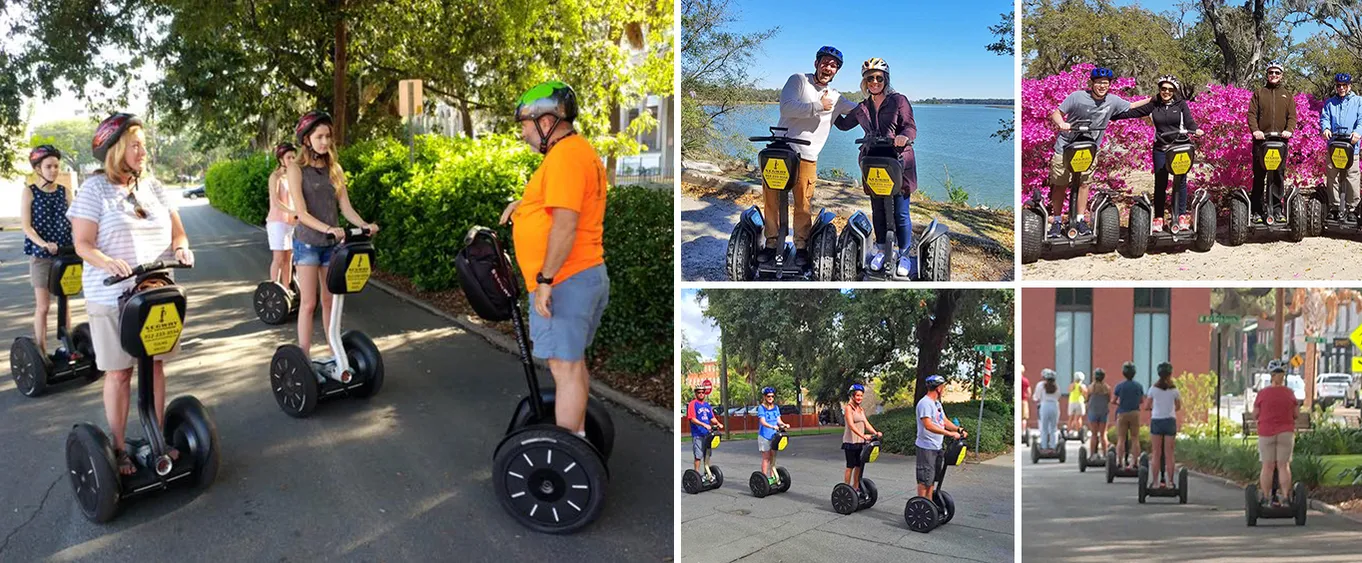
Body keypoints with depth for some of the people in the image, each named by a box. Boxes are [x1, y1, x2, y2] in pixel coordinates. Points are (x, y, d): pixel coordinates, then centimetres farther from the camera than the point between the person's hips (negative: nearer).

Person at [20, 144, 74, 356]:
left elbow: (73, 221, 6)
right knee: (43, 306, -1)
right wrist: (43, 244, -25)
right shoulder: (30, 192, -2)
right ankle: (41, 352, 6)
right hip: (40, 255, -3)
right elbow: (26, 226, -9)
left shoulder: (65, 191, 6)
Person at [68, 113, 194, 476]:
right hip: (112, 296, -4)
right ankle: (118, 449, 13)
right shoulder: (95, 189, -6)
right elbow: (83, 244, -10)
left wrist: (181, 249, -11)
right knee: (119, 372, 2)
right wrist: (108, 262, -29)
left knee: (155, 365, 9)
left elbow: (177, 231, 11)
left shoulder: (152, 185, 8)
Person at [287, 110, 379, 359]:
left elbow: (346, 207, 2)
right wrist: (328, 228, -30)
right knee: (308, 303, -4)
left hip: (332, 244, 4)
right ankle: (304, 358, 1)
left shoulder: (334, 169, 7)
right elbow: (302, 213, -15)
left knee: (330, 301, 9)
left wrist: (364, 225, -17)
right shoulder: (296, 169, -7)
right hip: (307, 242, -4)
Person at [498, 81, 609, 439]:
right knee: (573, 362, 19)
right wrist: (525, 204, 19)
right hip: (587, 275, 11)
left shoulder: (564, 156, -16)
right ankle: (577, 436, 31)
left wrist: (545, 281, -21)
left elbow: (565, 226, -24)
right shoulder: (579, 150, 17)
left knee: (565, 367, -7)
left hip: (565, 282, -11)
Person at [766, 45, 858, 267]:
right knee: (771, 198, 1)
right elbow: (786, 107, -11)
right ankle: (772, 243, 13)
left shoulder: (836, 98, 16)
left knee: (803, 203, -1)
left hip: (806, 157, 2)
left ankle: (801, 246, 12)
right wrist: (817, 106, -12)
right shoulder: (798, 80, 4)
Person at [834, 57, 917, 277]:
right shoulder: (862, 108, 13)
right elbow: (844, 124, 27)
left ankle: (904, 255, 8)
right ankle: (882, 250, 24)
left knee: (900, 211, -4)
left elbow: (911, 127, -8)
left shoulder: (899, 100, 0)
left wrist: (904, 137, -29)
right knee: (878, 209, 9)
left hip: (899, 162, -4)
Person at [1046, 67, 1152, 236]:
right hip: (1066, 146, -3)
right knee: (1060, 185, 1)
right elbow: (1056, 113, -12)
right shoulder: (1078, 97, -15)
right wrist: (1062, 124, -32)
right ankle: (1057, 221, 12)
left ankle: (1080, 219, 15)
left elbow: (1131, 106, 13)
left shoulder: (1113, 101, -3)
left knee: (1084, 183, 4)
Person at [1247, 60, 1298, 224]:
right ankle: (1257, 210, 2)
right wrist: (1255, 130, -15)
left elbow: (1292, 115, 8)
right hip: (1261, 139, -1)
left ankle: (1277, 209, 3)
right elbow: (1252, 113, 2)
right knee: (1258, 176, -1)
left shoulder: (1287, 94, 15)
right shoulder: (1259, 93, 12)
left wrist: (1289, 130, -11)